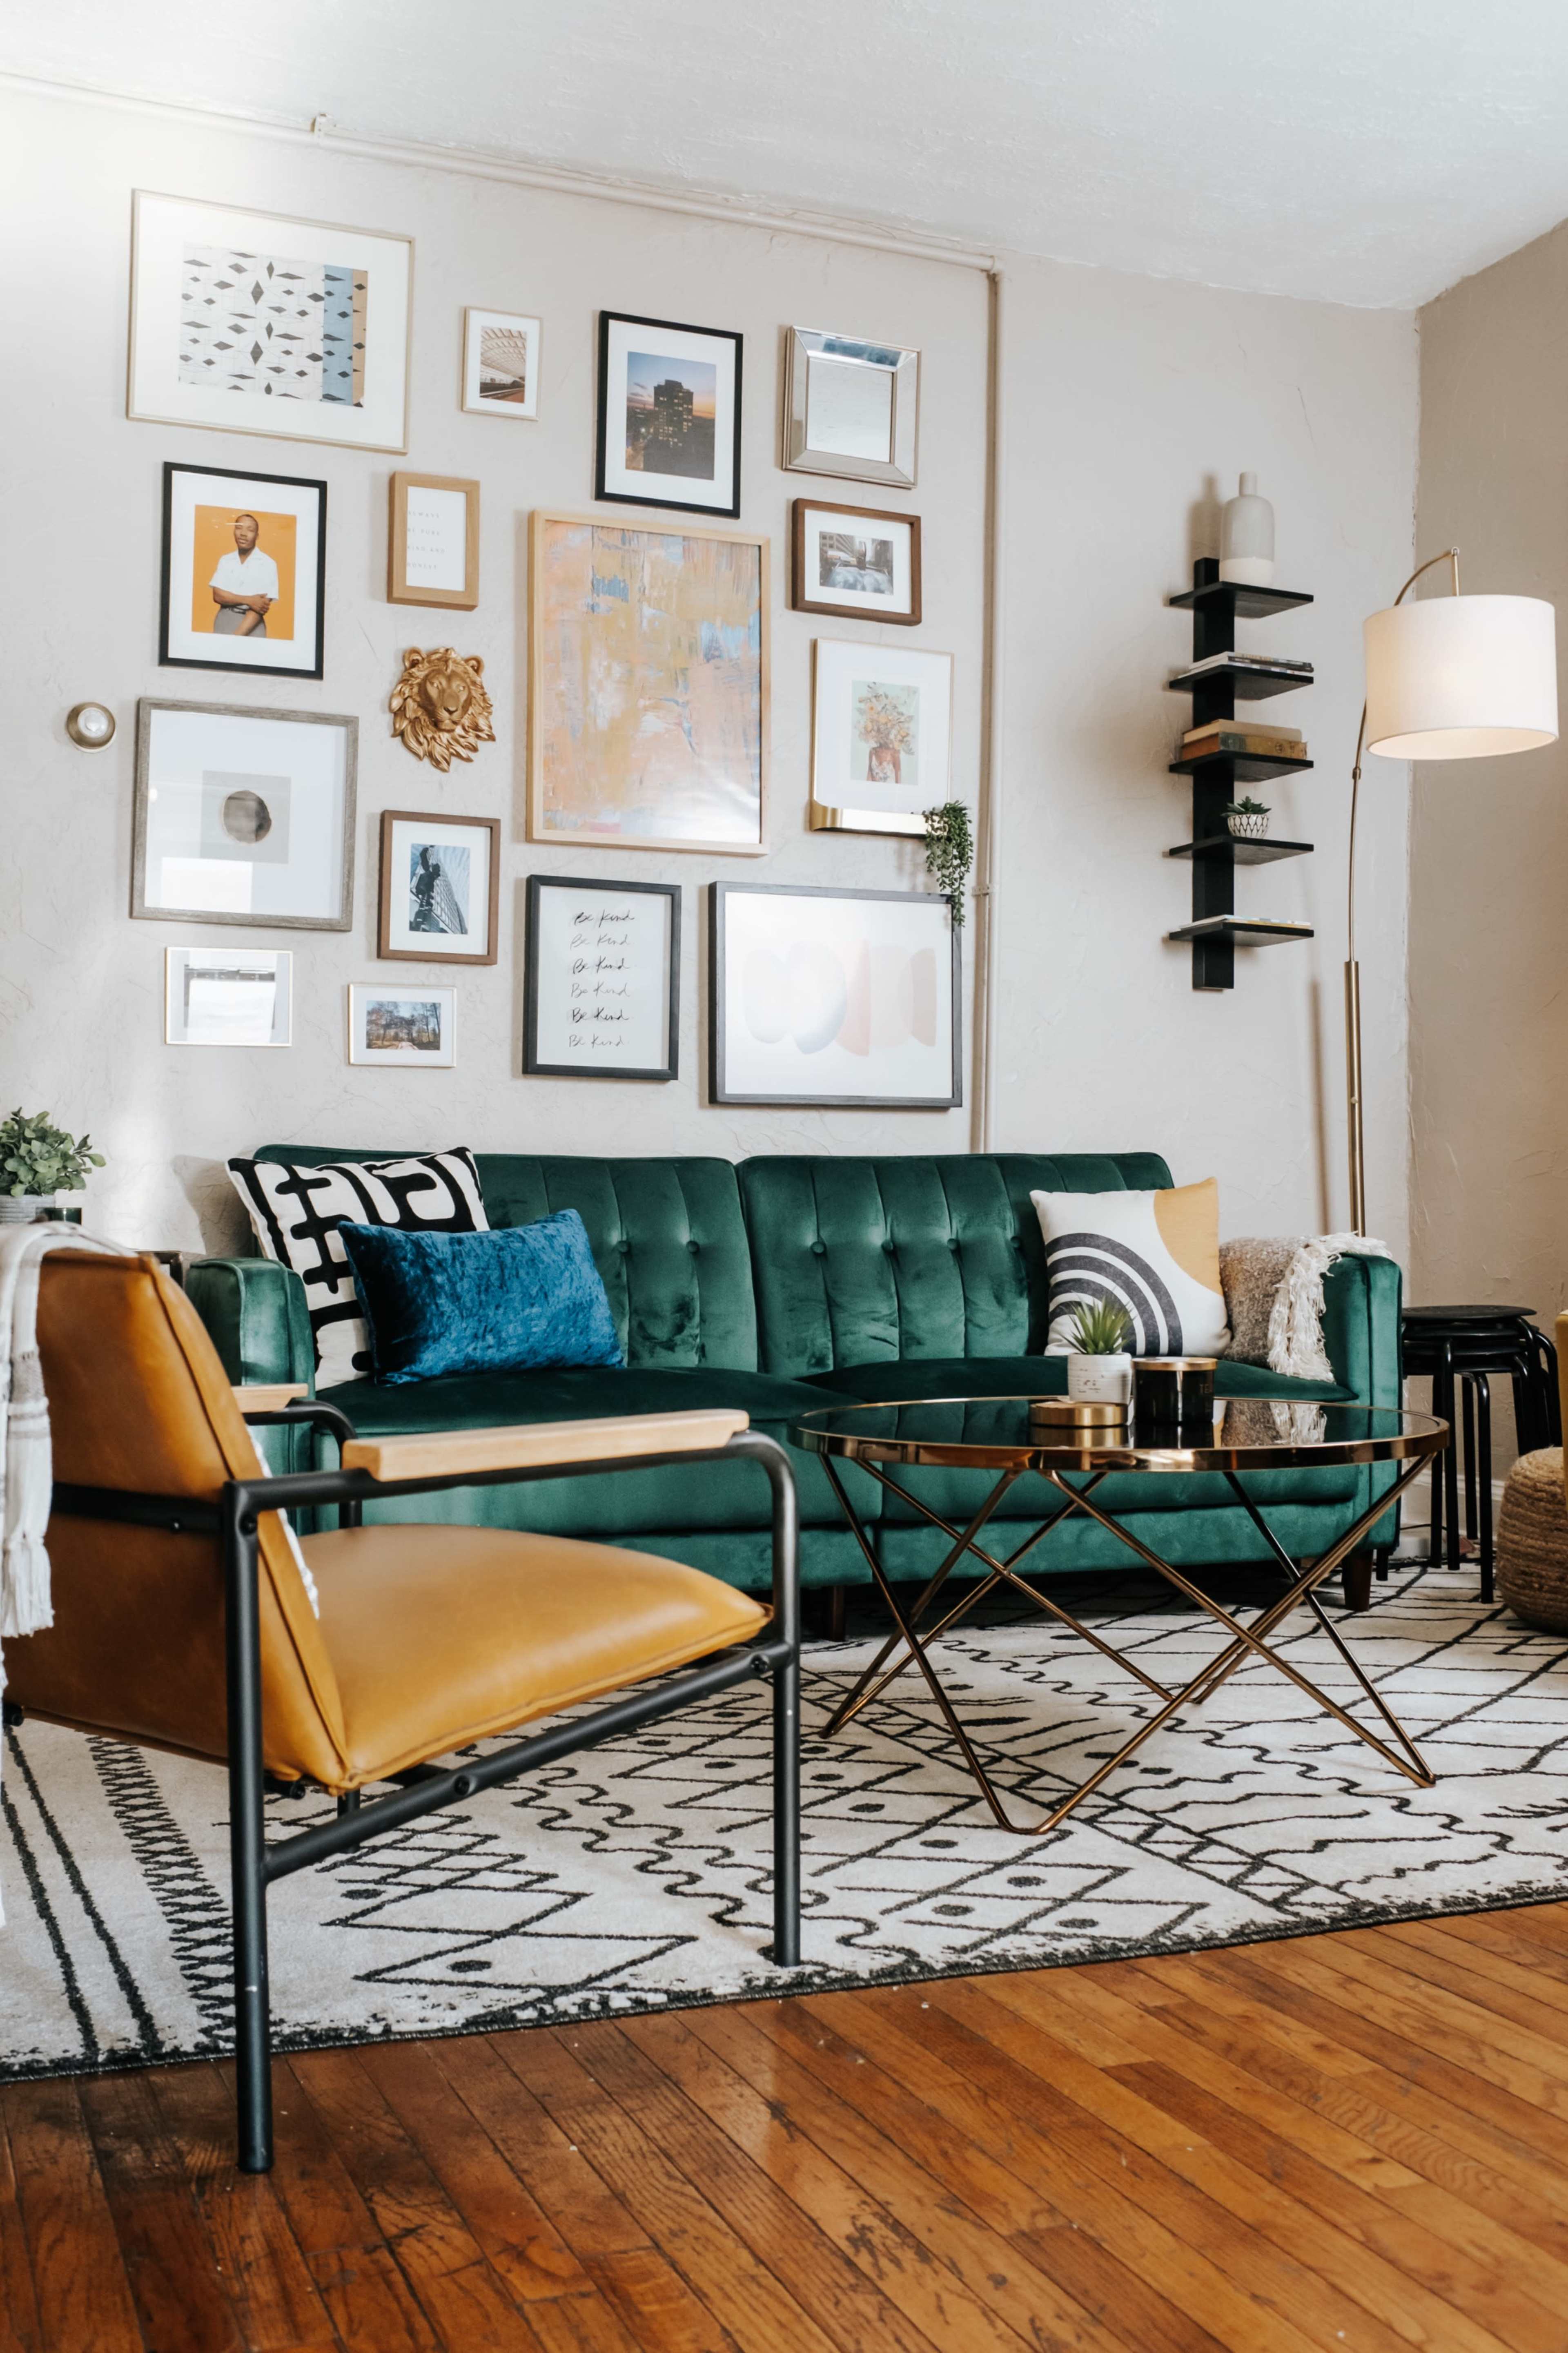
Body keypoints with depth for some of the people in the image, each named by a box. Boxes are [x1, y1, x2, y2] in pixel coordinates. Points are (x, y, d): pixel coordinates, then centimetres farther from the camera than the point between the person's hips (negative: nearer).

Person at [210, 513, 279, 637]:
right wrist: (248, 600, -18)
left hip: (251, 627, -3)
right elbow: (217, 596, -1)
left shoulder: (267, 564, -7)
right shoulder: (225, 561, 7)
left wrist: (236, 637, -21)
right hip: (223, 621, 3)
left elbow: (260, 606, -13)